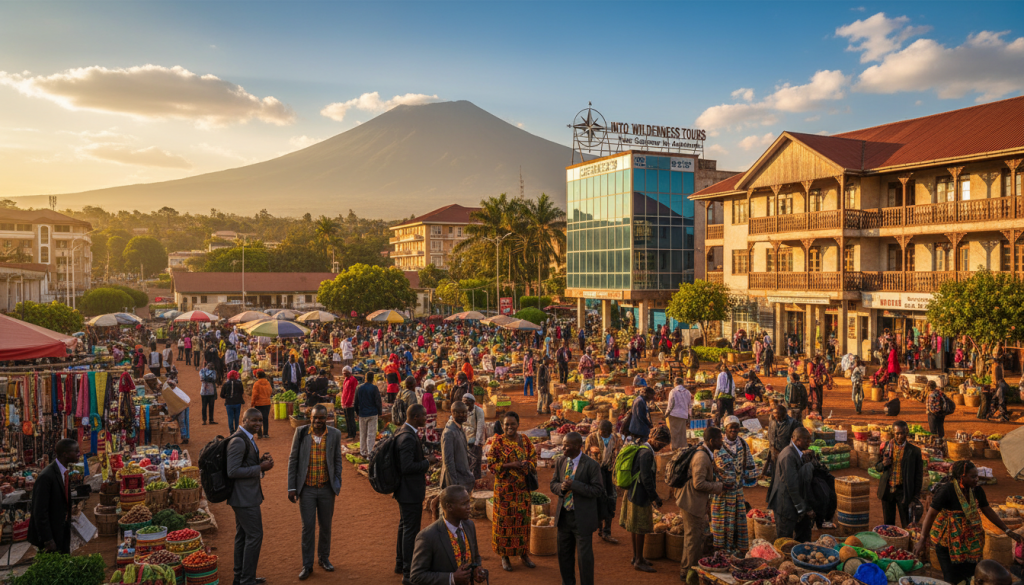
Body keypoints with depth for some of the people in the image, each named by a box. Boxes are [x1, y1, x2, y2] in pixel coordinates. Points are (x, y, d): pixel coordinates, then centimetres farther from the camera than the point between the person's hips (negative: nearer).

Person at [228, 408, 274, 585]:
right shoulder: (238, 441, -21)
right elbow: (233, 471, -24)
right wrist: (261, 468, -21)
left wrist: (261, 460, 1)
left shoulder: (247, 439, 11)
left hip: (246, 496, 10)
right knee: (255, 536, -4)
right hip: (245, 497, -10)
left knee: (242, 535, 17)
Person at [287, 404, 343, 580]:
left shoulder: (335, 434, -3)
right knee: (308, 527, 4)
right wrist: (291, 487, -4)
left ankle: (324, 558, 32)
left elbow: (337, 460, 4)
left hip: (326, 488, 1)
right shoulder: (301, 433, -6)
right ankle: (307, 565, 16)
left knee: (326, 525, 13)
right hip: (307, 489, -1)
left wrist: (337, 483, -4)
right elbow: (293, 460, -2)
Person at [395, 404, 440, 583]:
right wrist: (427, 462, -17)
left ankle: (400, 564, 37)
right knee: (411, 531, 0)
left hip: (406, 490, 11)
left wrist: (425, 458, 7)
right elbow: (407, 467, -28)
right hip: (410, 492, -11)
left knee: (404, 527, 22)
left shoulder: (403, 432, 7)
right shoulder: (408, 437, -25)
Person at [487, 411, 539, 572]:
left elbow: (533, 457, 9)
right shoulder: (498, 442, -6)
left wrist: (527, 465, -13)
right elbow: (491, 464, -8)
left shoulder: (524, 440, 5)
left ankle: (523, 553, 23)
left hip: (522, 487, 4)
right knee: (505, 520, 2)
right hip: (505, 487, -3)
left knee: (523, 519, 9)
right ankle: (504, 556, 15)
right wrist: (511, 465, -18)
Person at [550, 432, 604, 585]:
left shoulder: (591, 465, -13)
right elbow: (553, 484, 9)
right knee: (564, 553, 16)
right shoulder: (560, 462, 3)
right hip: (564, 515, 5)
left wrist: (574, 485, -24)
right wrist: (561, 487, -16)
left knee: (585, 556, 3)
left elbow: (597, 491, -16)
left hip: (582, 518, -5)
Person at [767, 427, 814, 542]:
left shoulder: (798, 454, 9)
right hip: (785, 505, -10)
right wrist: (801, 508, -17)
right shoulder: (789, 456, -23)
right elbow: (791, 485, -23)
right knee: (785, 538, 2)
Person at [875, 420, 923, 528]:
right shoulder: (886, 446, 4)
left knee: (907, 524, 2)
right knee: (887, 522, 11)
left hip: (903, 491, -2)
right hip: (887, 490, 3)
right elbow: (877, 467, 10)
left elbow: (918, 474, 1)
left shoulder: (914, 450, -3)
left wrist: (916, 494, -2)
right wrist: (883, 464, -13)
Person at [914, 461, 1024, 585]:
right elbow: (931, 514, -23)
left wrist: (1008, 531, 6)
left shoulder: (977, 490, -4)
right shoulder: (946, 490, -23)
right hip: (948, 542, -6)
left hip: (969, 541, 6)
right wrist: (922, 541, -26)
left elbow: (988, 511, 9)